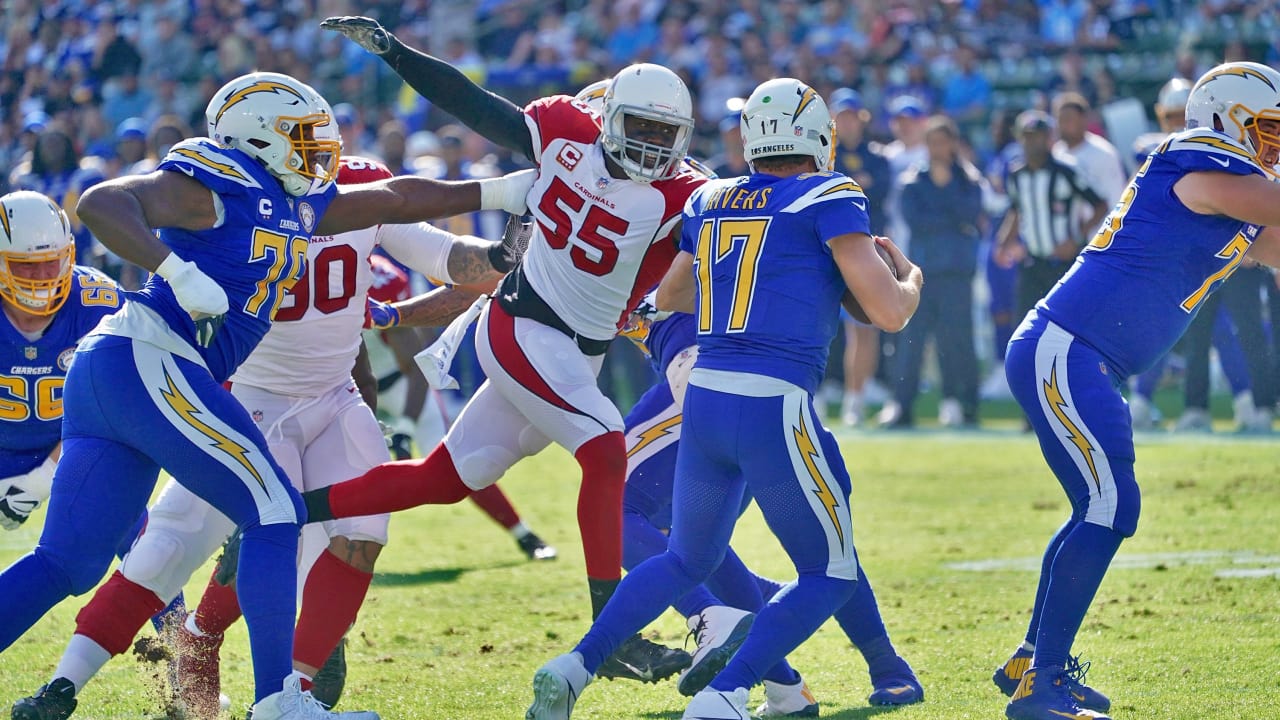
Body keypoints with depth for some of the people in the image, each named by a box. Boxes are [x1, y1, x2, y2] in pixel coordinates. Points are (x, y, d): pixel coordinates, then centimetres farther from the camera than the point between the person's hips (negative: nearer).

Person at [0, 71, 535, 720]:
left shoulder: (295, 205, 20)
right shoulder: (217, 185, -6)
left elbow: (395, 199, 29)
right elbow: (100, 203, -17)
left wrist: (497, 192, 33)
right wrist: (178, 272, -27)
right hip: (147, 360, -9)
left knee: (67, 563, 5)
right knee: (275, 512, -5)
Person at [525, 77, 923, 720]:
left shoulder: (709, 202, 15)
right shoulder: (829, 199, -2)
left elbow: (670, 296, 31)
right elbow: (888, 312, -5)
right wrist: (912, 276, 17)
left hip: (703, 398, 6)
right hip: (774, 406, -6)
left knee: (686, 560, 26)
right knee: (829, 576, 9)